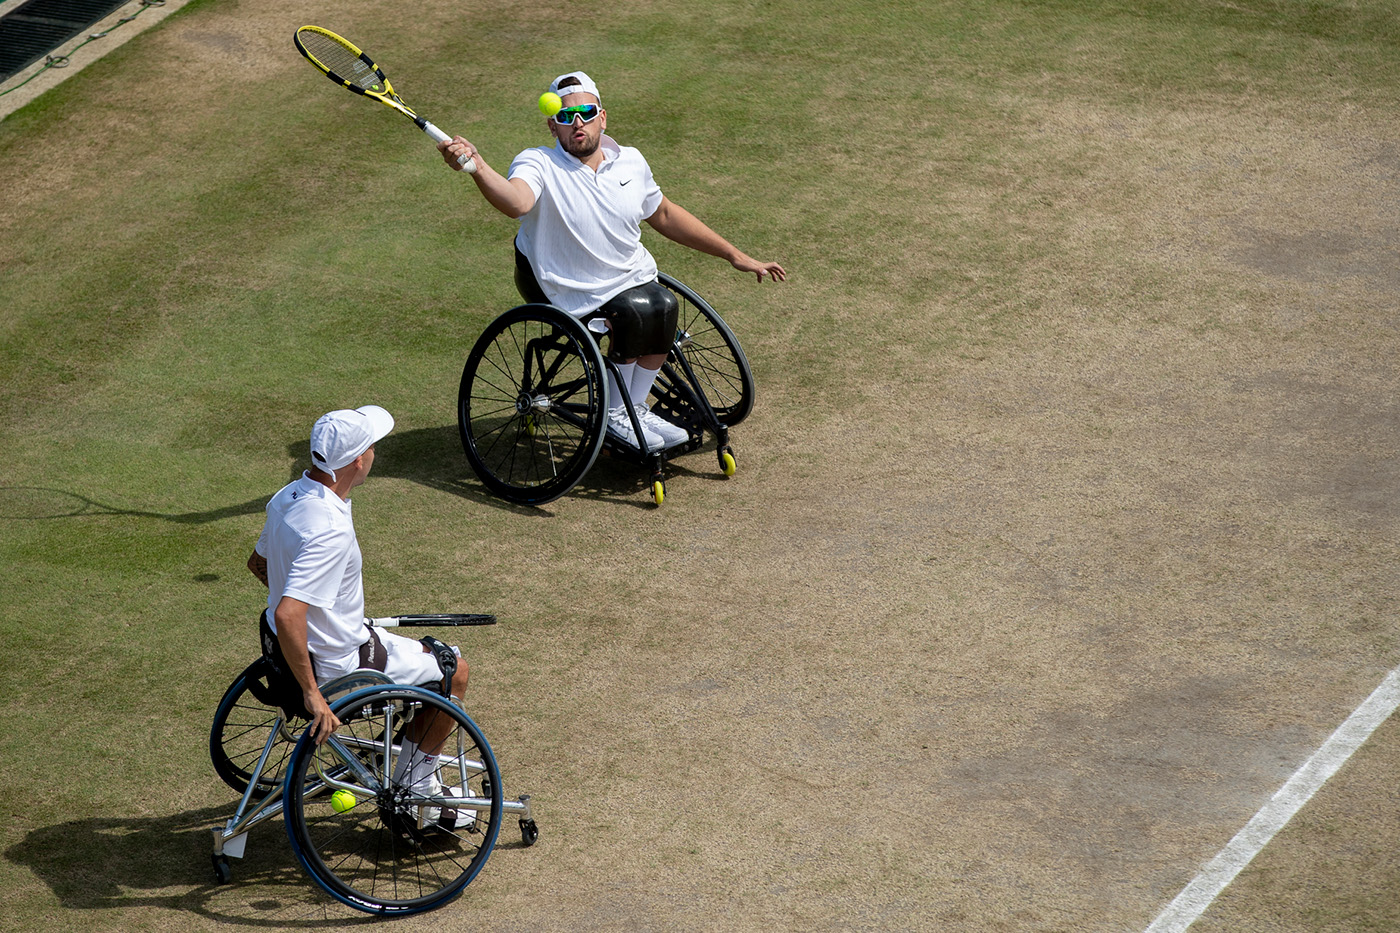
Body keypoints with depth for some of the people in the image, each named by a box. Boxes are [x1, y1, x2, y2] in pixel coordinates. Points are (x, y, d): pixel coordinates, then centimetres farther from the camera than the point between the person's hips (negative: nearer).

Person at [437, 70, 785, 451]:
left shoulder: (630, 162, 4)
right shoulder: (538, 165, -14)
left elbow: (664, 215, 19)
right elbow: (517, 202, -38)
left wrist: (735, 255, 21)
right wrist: (478, 167, -60)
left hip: (634, 278, 6)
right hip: (574, 292, -5)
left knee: (663, 305, -24)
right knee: (635, 312, -30)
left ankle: (635, 409, -2)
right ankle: (612, 414, -8)